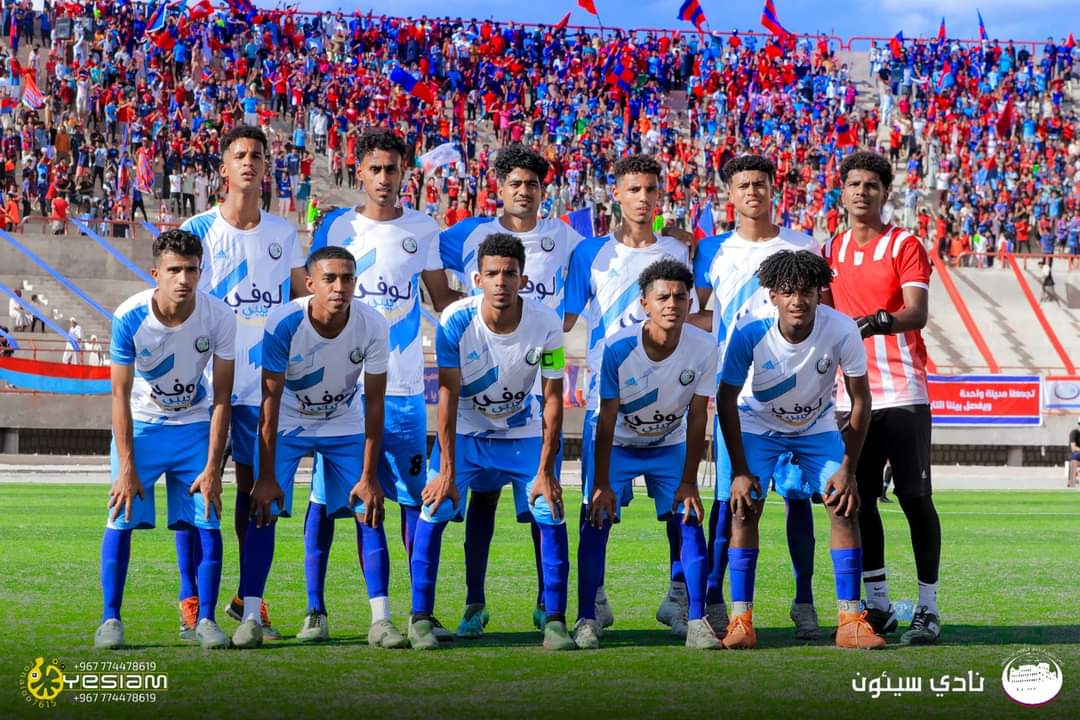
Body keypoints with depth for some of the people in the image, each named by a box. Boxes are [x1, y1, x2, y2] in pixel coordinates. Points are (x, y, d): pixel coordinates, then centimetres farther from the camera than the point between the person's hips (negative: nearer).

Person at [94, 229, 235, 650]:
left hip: (195, 426, 1)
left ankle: (203, 618, 4)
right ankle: (110, 619, 1)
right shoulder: (130, 318, -22)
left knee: (205, 521, -7)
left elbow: (221, 398, -13)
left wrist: (212, 468, -15)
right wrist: (126, 467, -18)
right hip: (140, 425, -1)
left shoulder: (218, 317, -19)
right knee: (122, 518, -9)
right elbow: (121, 395, -16)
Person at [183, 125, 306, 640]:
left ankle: (249, 599, 16)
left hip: (265, 381, 3)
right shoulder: (199, 230, -1)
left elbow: (301, 302, 14)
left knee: (256, 485, 6)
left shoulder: (283, 233, 8)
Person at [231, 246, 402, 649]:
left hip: (345, 425, 1)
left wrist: (369, 476, -16)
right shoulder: (284, 324, -29)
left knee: (368, 511, -7)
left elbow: (374, 403, -16)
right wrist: (267, 476, -22)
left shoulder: (371, 326, -24)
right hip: (288, 423, -1)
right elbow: (270, 401, -23)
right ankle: (250, 616, -6)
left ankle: (380, 620, -3)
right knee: (265, 509, -12)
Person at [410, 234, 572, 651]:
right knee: (435, 511, -14)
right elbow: (448, 395, -20)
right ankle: (420, 618, -2)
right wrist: (446, 470, -22)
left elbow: (552, 399, -14)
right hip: (465, 431, -1)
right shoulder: (456, 321, -23)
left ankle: (555, 620, 1)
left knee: (552, 515, -11)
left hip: (523, 433, 1)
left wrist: (545, 470, -17)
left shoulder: (545, 325, -21)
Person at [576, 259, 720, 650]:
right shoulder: (617, 348, -28)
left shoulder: (703, 347, -22)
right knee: (597, 520, -12)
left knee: (690, 522, -8)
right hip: (617, 444, -2)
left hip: (670, 446, 2)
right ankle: (586, 619, -3)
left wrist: (688, 482, -14)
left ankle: (697, 621, -2)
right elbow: (606, 419, -23)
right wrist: (601, 483, -23)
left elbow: (697, 419, -15)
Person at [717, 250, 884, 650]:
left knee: (846, 508, -13)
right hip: (757, 424, -1)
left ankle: (851, 620, -6)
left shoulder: (841, 330, -28)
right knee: (745, 508, -17)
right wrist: (740, 471, -20)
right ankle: (740, 619, -10)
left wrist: (847, 469, -18)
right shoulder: (750, 330, -29)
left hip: (816, 427, 1)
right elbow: (726, 399, -17)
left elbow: (860, 399, -16)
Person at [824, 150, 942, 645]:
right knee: (860, 501, 5)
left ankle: (927, 609, 2)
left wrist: (879, 321, -33)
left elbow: (917, 312, -15)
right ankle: (877, 605, 15)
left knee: (915, 498, -4)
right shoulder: (831, 251, 13)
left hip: (901, 393, -5)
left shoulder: (905, 246, -2)